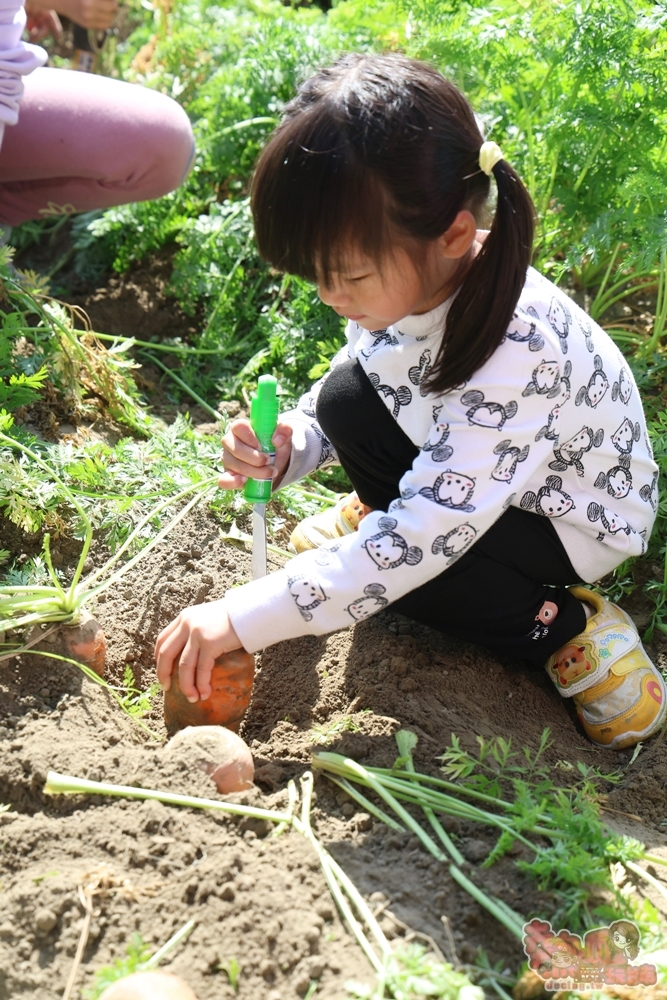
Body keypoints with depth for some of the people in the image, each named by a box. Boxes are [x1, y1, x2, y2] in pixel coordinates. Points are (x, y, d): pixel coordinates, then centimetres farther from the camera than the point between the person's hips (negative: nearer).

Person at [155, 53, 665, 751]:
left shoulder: (518, 353, -39)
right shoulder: (405, 278, -17)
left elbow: (426, 535, -39)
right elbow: (338, 411, 1)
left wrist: (243, 618, -39)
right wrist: (286, 447, -23)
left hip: (572, 523, -7)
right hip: (461, 471, 7)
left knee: (390, 559, -23)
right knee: (348, 400, -12)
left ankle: (560, 627, -6)